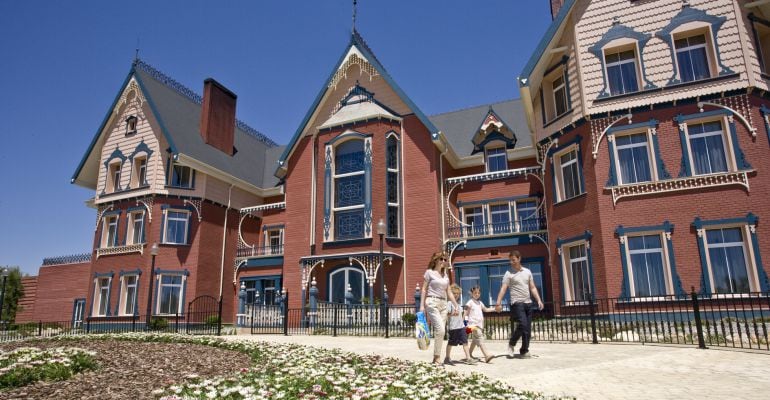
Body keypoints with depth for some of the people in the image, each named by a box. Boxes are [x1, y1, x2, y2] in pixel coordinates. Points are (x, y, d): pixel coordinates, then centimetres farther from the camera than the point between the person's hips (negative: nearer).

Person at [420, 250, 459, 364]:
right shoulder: (429, 272, 2)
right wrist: (422, 305, -6)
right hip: (432, 302, -6)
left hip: (443, 304, 6)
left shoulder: (445, 275, 17)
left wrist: (456, 305, 12)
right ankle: (437, 357, -6)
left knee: (441, 331, 1)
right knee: (440, 329, -16)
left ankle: (436, 358, 8)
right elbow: (424, 289, 0)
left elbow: (449, 292, 19)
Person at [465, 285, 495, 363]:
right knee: (480, 340, -17)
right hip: (473, 324, -8)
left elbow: (485, 309, 33)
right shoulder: (470, 302, -4)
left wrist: (495, 309, 27)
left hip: (480, 324, 8)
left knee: (475, 340, 16)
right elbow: (466, 313, -4)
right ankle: (487, 355, -26)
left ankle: (469, 354, 31)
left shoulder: (480, 302, 17)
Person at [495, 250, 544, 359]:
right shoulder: (509, 273, -2)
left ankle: (523, 352, 14)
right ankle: (511, 344, 4)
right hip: (517, 303, -5)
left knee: (528, 329, 4)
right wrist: (498, 303, -20)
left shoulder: (527, 272, 12)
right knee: (523, 325, -17)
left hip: (528, 303, 5)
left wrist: (539, 300, 3)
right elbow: (503, 289, -10)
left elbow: (533, 288, 14)